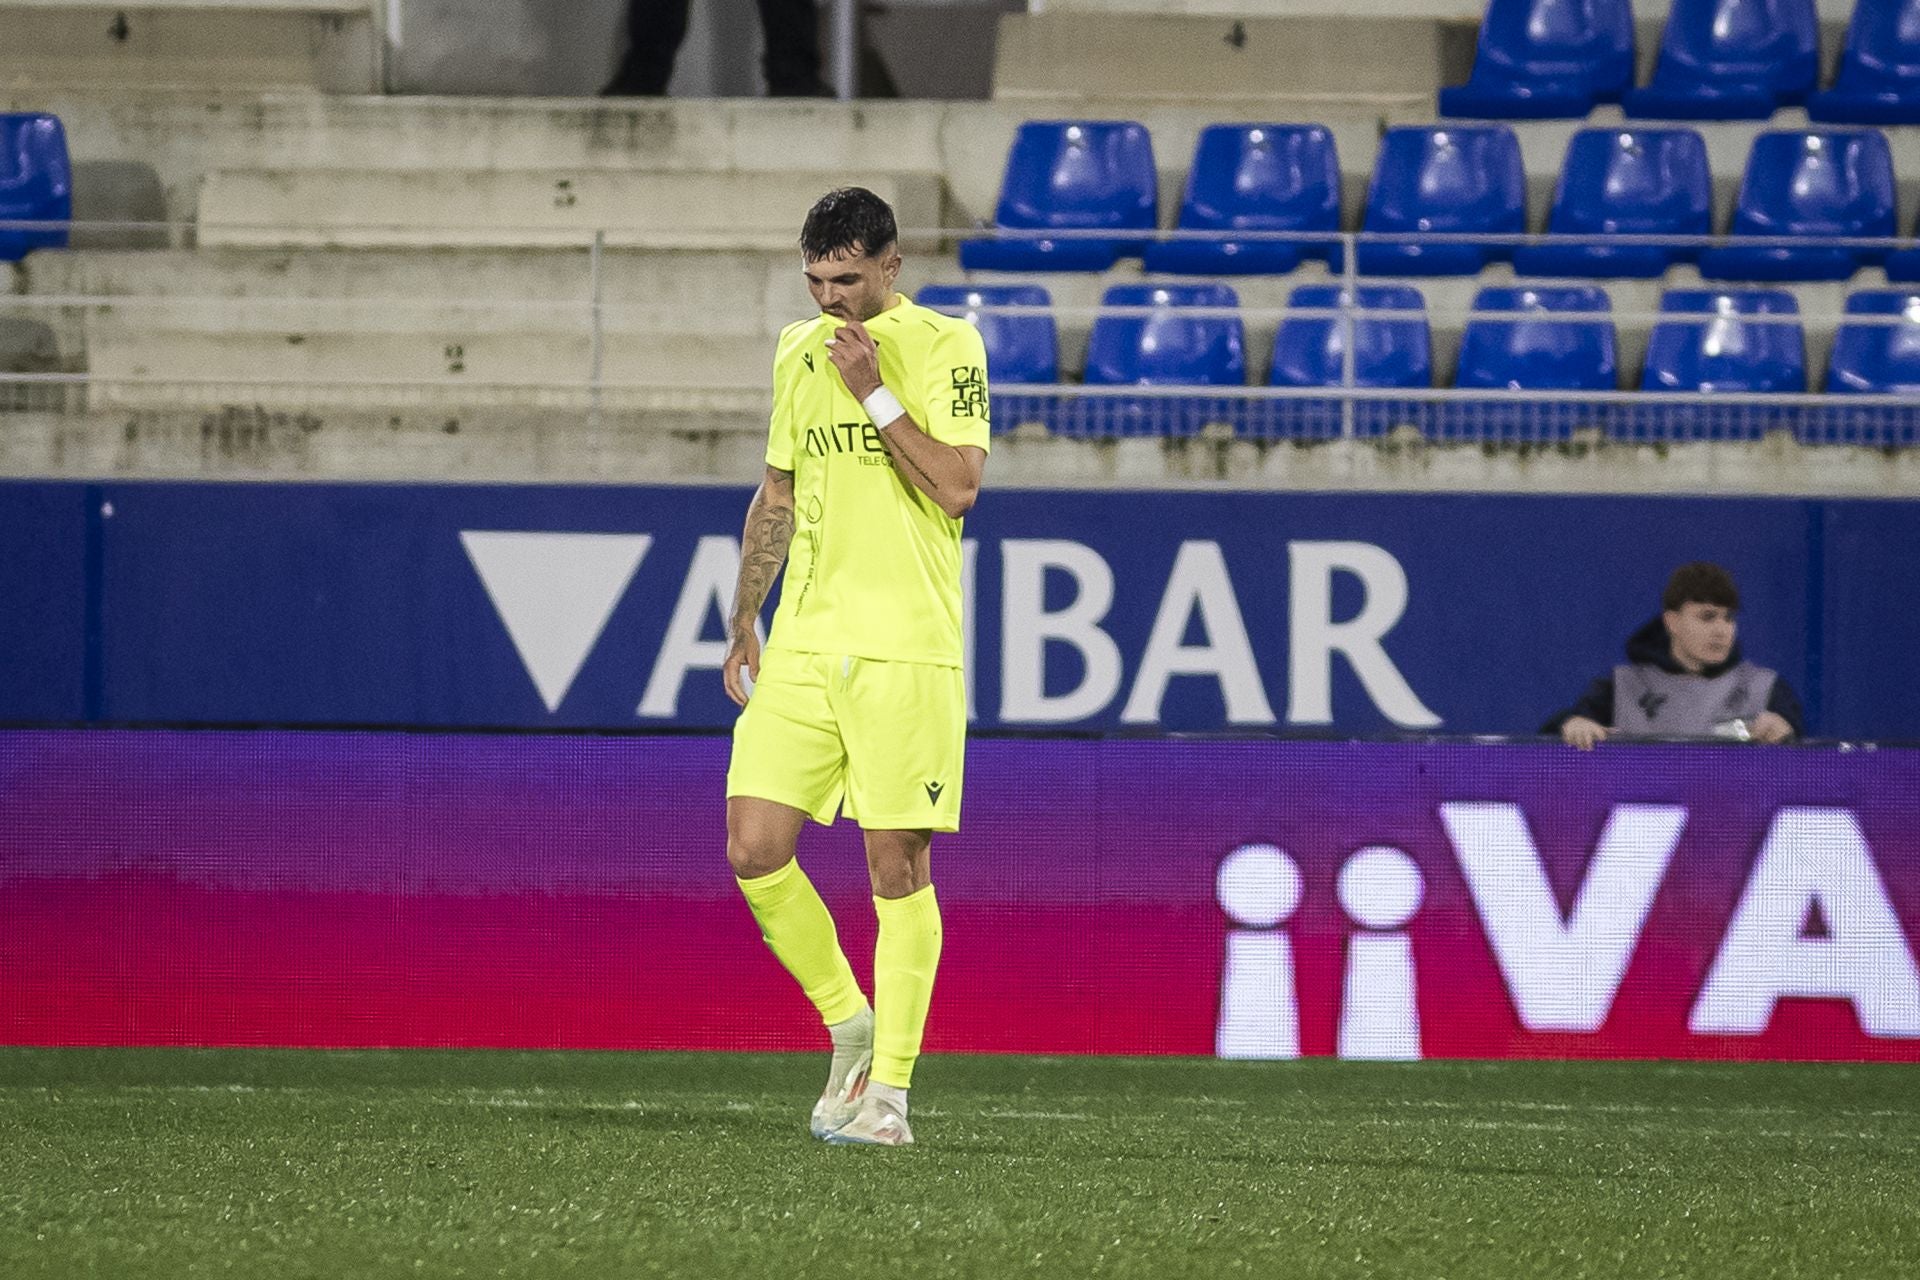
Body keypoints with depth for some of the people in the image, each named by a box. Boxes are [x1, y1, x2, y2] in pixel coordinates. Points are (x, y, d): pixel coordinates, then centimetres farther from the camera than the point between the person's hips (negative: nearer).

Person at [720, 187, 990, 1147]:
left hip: (907, 650, -5)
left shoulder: (946, 348, -3)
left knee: (897, 868, -4)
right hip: (803, 645, 5)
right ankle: (848, 1025, 14)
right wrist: (744, 624, 20)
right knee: (753, 849, -5)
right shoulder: (797, 353, 14)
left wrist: (875, 393, -14)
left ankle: (889, 1087, 2)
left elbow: (958, 487, -13)